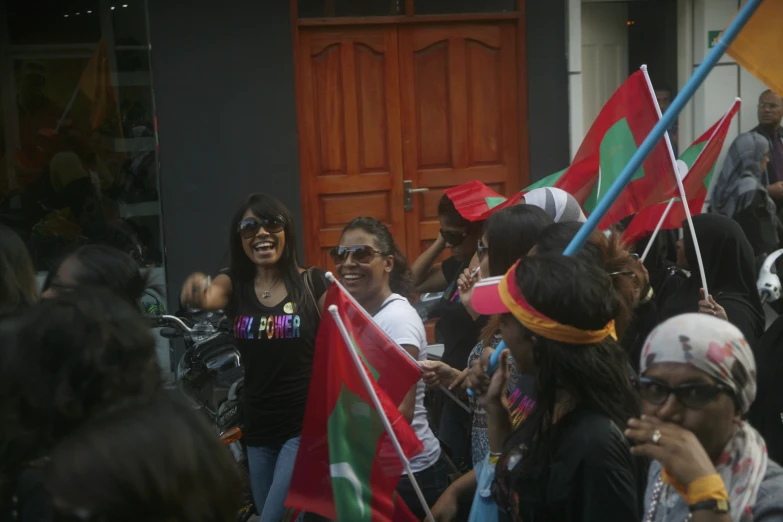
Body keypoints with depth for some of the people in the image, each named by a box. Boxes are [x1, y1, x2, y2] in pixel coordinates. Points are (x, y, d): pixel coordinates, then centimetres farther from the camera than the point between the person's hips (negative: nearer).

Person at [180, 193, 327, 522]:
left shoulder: (314, 283, -6)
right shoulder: (233, 284, 1)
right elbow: (210, 296, -22)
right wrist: (197, 292, -47)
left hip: (305, 425, -4)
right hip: (258, 429, 4)